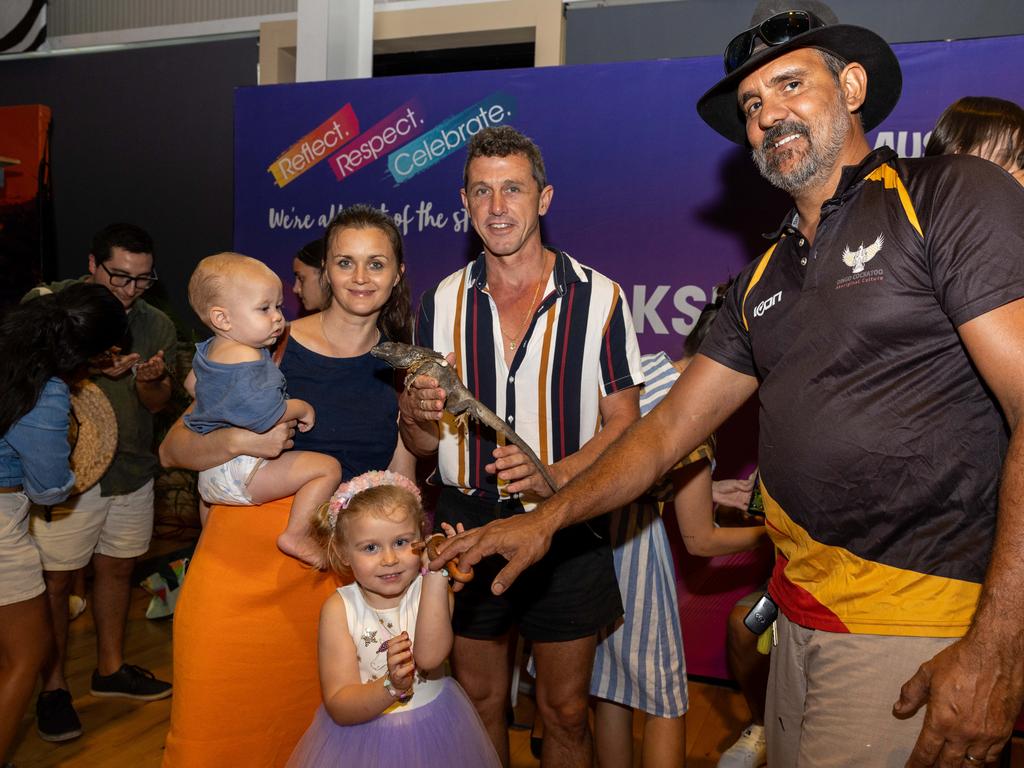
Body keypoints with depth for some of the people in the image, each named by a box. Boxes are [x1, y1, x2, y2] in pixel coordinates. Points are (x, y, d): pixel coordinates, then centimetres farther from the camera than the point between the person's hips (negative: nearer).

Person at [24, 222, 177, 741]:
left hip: (133, 470, 4)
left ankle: (110, 668, 33)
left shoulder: (156, 325, 4)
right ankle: (52, 685, 19)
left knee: (116, 568, 16)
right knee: (55, 579, 2)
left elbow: (158, 403, 6)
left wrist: (149, 381, -17)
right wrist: (90, 366, -25)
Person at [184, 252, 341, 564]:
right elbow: (263, 413, -32)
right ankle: (297, 535, -17)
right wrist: (302, 408, -16)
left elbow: (191, 382, 27)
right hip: (238, 472, -10)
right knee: (327, 467, -14)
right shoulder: (245, 357, -24)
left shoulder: (209, 349, 9)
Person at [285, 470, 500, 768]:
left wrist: (436, 573, -34)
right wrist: (392, 687, -36)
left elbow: (429, 657, -31)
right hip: (359, 740, -1)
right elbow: (340, 710, -19)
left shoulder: (433, 592, -12)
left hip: (432, 733, 1)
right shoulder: (339, 609, -15)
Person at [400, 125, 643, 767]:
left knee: (565, 710, 11)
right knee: (479, 701, 16)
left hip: (565, 529, -2)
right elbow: (422, 444, 8)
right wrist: (417, 415, -16)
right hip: (467, 523, 3)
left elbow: (623, 424, -5)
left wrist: (555, 476, -23)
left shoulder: (598, 297, -5)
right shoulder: (443, 302, 4)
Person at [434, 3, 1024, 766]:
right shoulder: (764, 282, 15)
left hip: (925, 632, -6)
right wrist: (546, 518, 6)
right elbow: (667, 430, 15)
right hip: (803, 615, 6)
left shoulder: (949, 194, -7)